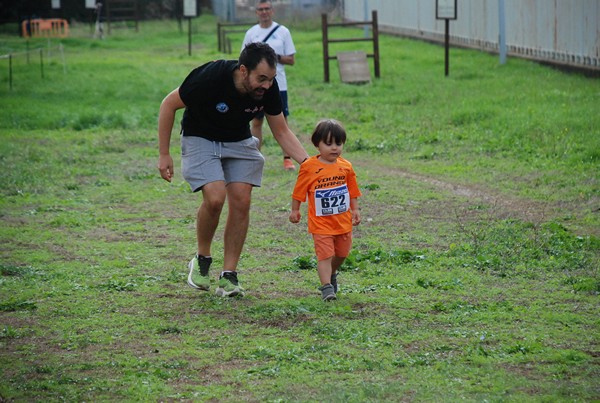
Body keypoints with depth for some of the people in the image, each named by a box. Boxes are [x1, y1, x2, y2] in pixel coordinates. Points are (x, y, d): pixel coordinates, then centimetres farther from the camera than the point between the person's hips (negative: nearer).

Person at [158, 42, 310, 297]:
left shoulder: (268, 88, -20)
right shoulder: (209, 77, -33)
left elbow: (281, 132, -5)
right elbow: (168, 105, -17)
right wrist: (164, 154, -16)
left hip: (239, 142, 4)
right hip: (201, 139, -4)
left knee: (241, 202, -10)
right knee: (215, 198, -23)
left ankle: (228, 277, 0)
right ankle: (201, 260, 2)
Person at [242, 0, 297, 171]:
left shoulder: (283, 31, 3)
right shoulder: (251, 33, 6)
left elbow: (291, 60, 3)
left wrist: (276, 57, -13)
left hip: (278, 84, -1)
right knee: (256, 121, 3)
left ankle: (287, 159, 6)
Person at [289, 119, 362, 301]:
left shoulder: (345, 167, 2)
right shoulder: (309, 167, -9)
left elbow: (352, 191, 13)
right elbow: (299, 191, 0)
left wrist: (355, 209, 10)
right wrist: (295, 211, 4)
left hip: (343, 221, 4)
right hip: (321, 223, -4)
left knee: (341, 253, 17)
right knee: (325, 255, -12)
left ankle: (331, 274, 42)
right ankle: (326, 286, -13)